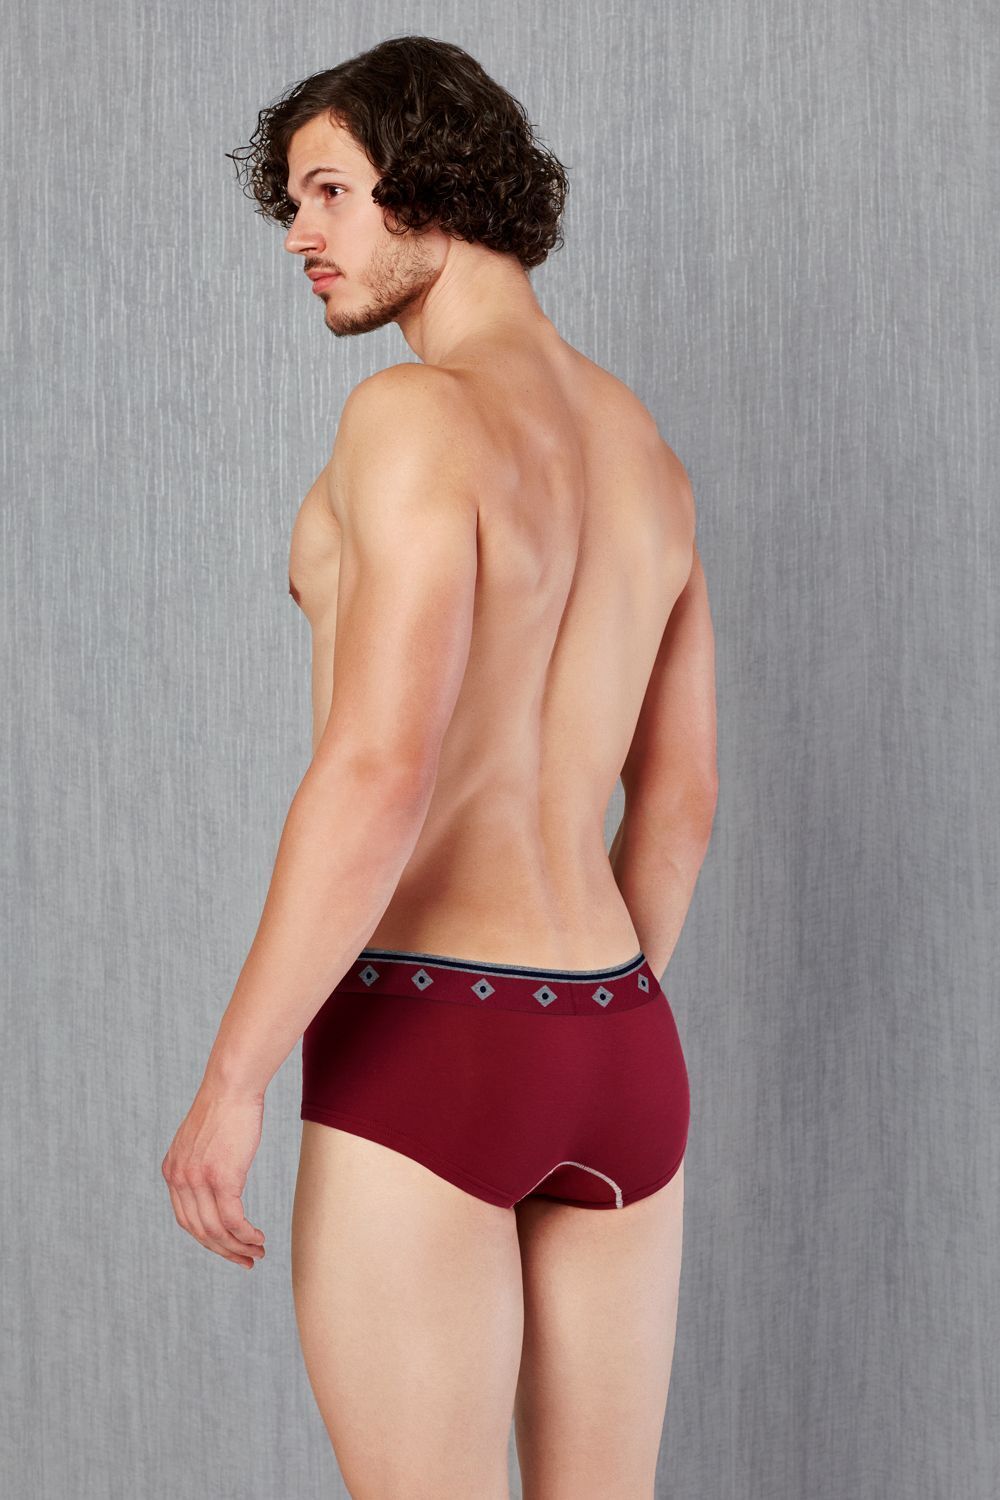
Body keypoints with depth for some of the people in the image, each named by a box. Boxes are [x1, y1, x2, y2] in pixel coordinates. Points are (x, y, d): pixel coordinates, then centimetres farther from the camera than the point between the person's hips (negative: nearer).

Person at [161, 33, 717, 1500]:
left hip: (425, 1051, -8)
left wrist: (230, 1081, -19)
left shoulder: (419, 412, -14)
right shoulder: (648, 457, 13)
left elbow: (379, 773, -24)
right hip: (622, 1057, 8)